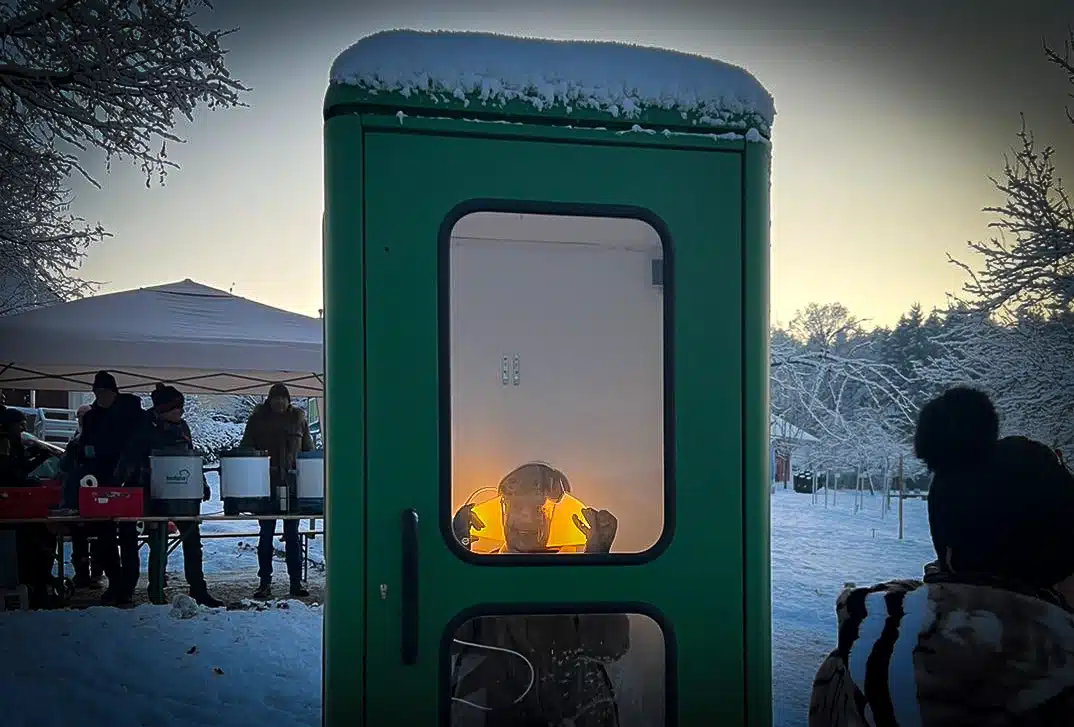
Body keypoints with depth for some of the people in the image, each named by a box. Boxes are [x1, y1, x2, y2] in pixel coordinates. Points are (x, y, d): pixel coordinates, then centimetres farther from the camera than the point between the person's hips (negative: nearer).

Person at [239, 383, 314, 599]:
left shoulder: (298, 417, 8)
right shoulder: (258, 419, 4)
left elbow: (308, 448, 11)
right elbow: (246, 448, 5)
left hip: (292, 482, 1)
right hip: (266, 483, -1)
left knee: (292, 534, 4)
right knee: (266, 533, 4)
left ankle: (296, 582, 8)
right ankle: (264, 582, 9)